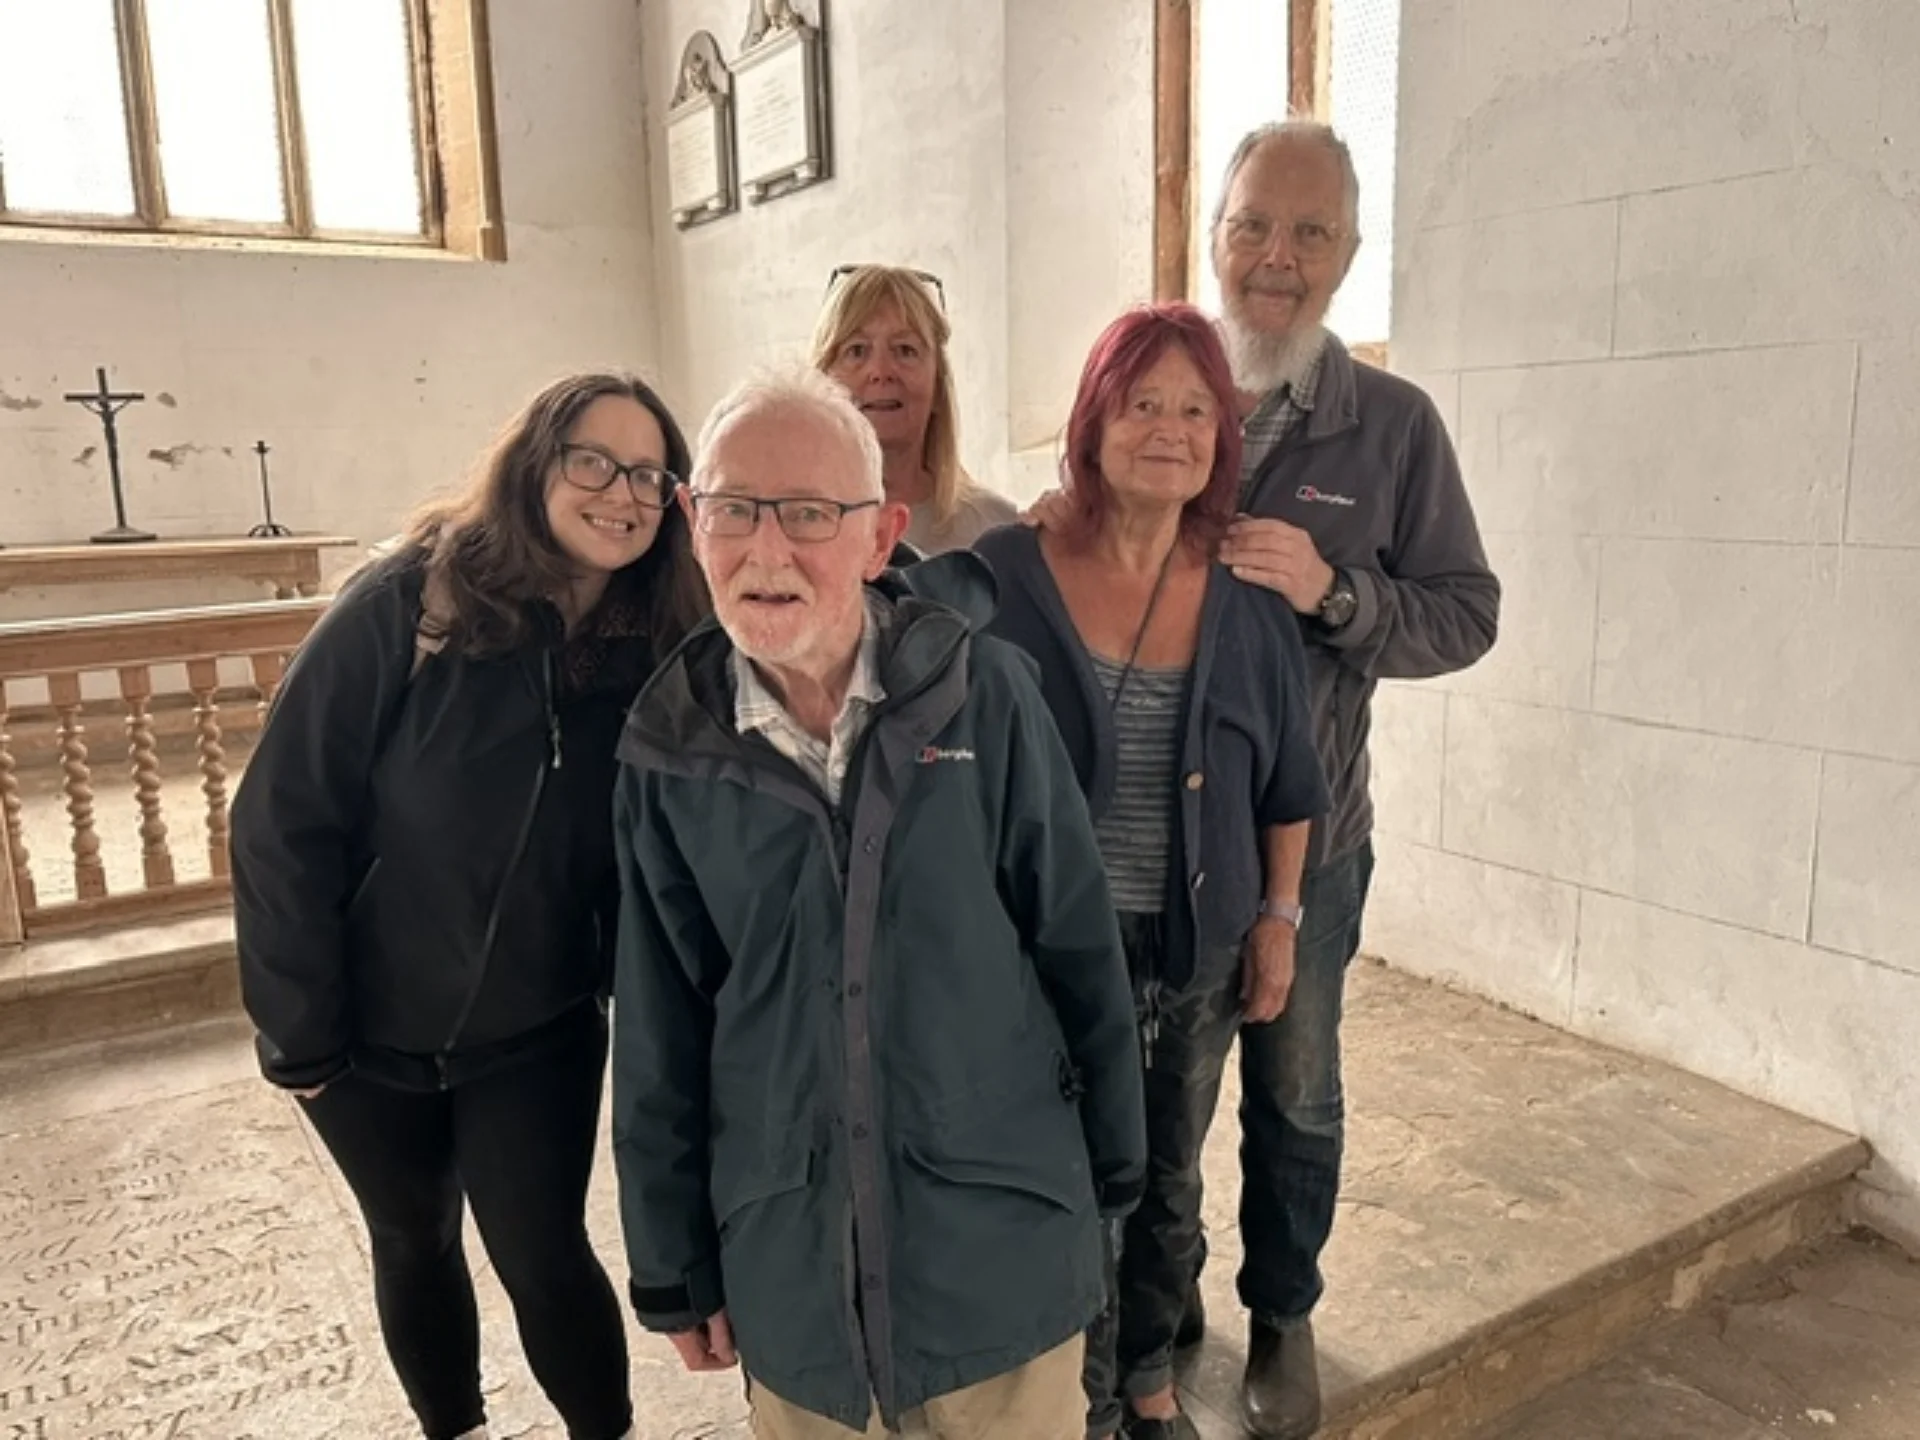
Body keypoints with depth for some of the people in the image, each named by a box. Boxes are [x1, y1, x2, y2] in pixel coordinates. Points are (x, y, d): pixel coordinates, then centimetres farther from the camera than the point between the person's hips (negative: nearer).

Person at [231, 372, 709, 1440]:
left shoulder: (656, 654, -11)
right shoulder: (403, 608, -18)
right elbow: (283, 822, -15)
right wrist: (299, 1028, -13)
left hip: (539, 1034, 1)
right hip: (370, 1030, 0)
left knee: (544, 1257, 4)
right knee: (415, 1245, 19)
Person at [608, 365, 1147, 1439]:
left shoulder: (986, 693, -12)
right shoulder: (670, 746, -6)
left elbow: (1080, 949, -3)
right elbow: (660, 1030, 1)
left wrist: (1111, 1174, 4)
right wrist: (675, 1267, 6)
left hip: (1001, 1235, -1)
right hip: (788, 1259, 2)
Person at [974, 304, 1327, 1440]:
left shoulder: (1250, 597, -2)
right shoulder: (1004, 577, -11)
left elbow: (1289, 780, 7)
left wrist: (1280, 916, 6)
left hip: (1200, 950, 3)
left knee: (1169, 1180, 20)